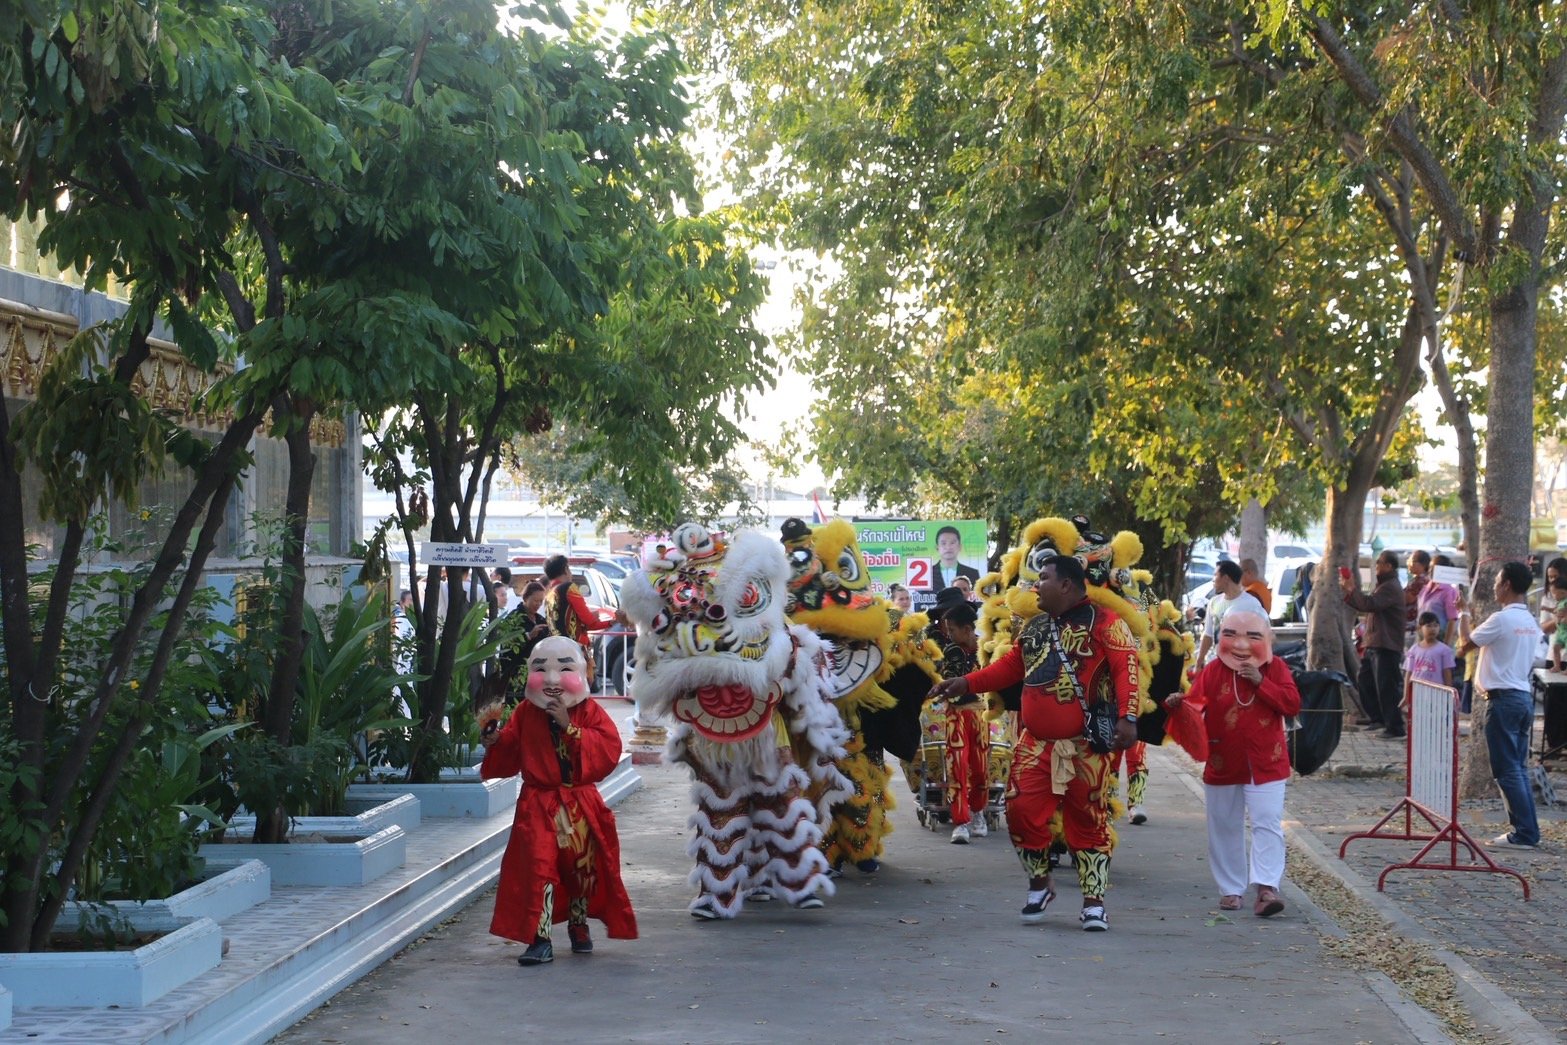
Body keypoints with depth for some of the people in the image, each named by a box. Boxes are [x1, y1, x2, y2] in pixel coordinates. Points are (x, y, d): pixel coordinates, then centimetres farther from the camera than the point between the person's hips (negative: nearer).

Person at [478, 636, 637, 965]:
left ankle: (579, 927, 33)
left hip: (581, 805, 1)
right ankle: (539, 939, -11)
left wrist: (570, 727, -22)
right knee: (538, 867, -12)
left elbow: (608, 751, -17)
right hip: (538, 805, 0)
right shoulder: (525, 714, 3)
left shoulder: (589, 712, -1)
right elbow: (507, 757, 7)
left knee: (583, 867, 11)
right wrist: (492, 737, -13)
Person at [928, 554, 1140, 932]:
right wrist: (966, 684, 11)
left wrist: (1127, 717, -25)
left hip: (1084, 745, -6)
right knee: (1022, 811, 0)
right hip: (1035, 743, 6)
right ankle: (1039, 886, 21)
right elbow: (1009, 667, 22)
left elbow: (1127, 668, -14)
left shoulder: (1103, 622, -6)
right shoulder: (1033, 626, 16)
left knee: (1088, 820, 1)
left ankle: (1094, 901, 9)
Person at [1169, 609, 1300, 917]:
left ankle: (1267, 887, -12)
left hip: (1266, 765, -2)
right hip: (1223, 765, 2)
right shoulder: (1213, 671, -1)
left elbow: (1292, 704, -12)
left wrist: (1260, 682, -20)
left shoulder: (1275, 668, -2)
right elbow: (1195, 703, -10)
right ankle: (1231, 889, 20)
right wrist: (1178, 703, -32)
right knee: (1225, 829, 9)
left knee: (1267, 825, -9)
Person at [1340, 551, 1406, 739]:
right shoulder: (1383, 585, 21)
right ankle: (1377, 717, 31)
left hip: (1386, 647, -11)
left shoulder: (1391, 587, -15)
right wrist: (1347, 592, 13)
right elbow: (1363, 606, 24)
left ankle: (1395, 728, -12)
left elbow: (1369, 604, -29)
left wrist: (1352, 587, -18)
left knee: (1386, 688, -12)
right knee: (1365, 682, 19)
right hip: (1374, 645, 11)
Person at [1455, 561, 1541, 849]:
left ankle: (1524, 834, -6)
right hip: (1524, 697, 8)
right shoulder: (1531, 622, 12)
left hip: (1503, 699, -8)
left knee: (1507, 770, -5)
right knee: (1519, 769, 12)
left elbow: (1464, 647, -7)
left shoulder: (1501, 619, -15)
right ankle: (1528, 831, 12)